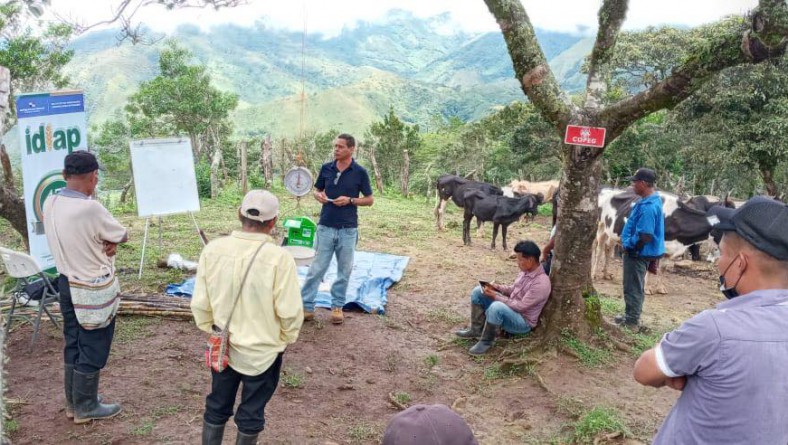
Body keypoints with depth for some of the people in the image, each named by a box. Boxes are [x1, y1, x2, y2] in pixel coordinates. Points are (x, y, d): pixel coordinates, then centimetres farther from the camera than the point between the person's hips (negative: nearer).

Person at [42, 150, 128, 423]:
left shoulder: (50, 204, -2)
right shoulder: (90, 209, -26)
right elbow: (123, 236, -12)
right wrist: (110, 241, 5)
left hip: (67, 283, 8)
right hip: (94, 289, -8)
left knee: (73, 345, 19)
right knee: (93, 349, 7)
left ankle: (73, 402, 32)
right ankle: (86, 407, 20)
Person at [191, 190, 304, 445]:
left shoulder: (213, 249, -13)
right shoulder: (279, 258, -24)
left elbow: (199, 304, -5)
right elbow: (290, 312, -19)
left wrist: (211, 331, 13)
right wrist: (287, 338, 1)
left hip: (222, 348, 3)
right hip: (263, 352, -3)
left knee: (216, 407, 23)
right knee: (251, 413, 17)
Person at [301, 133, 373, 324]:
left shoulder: (360, 172, -3)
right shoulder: (326, 168, 3)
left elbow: (369, 199, 1)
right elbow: (317, 190, 16)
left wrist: (350, 200, -14)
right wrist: (319, 196, -7)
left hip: (348, 229, -1)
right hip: (325, 227, 1)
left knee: (344, 270, 8)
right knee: (316, 268, 2)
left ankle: (337, 306, 22)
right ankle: (306, 306, 8)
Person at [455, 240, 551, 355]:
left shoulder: (541, 283, -27)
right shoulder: (526, 271, 1)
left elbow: (520, 306, -27)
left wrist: (496, 296, -23)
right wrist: (496, 287, -2)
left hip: (523, 321, -9)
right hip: (510, 310, 9)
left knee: (496, 306, -38)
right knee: (478, 291, 1)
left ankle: (487, 341, -16)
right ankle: (476, 329, 2)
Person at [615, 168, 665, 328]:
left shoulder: (648, 207, -27)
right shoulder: (652, 199, 7)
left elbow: (644, 237, -29)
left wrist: (628, 246, -15)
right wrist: (628, 241, 14)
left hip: (638, 253, -10)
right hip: (640, 253, 10)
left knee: (632, 288, 1)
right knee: (636, 287, 20)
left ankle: (631, 322, 11)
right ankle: (631, 316, 33)